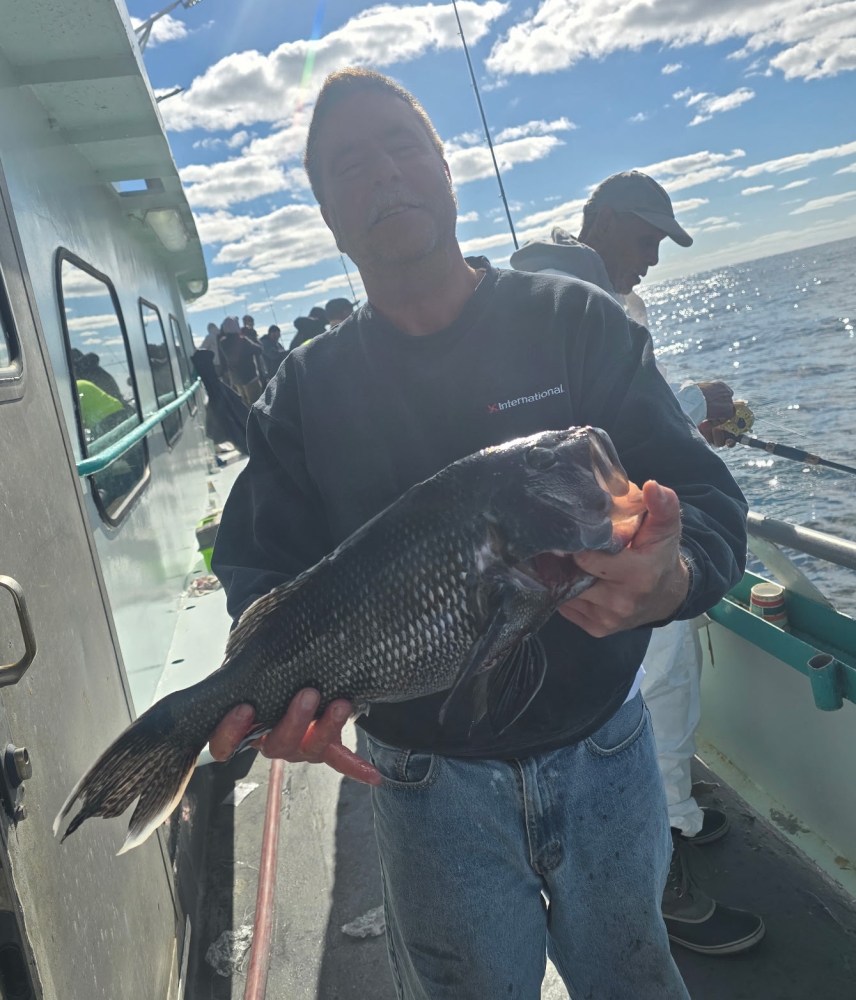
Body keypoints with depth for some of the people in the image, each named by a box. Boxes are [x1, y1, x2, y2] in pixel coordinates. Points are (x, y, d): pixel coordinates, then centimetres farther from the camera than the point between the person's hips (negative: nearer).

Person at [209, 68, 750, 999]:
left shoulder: (577, 322, -6)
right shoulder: (306, 389, -4)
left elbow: (708, 499, -10)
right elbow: (259, 569, -7)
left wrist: (670, 581, -33)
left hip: (604, 755, 1)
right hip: (428, 781, 0)